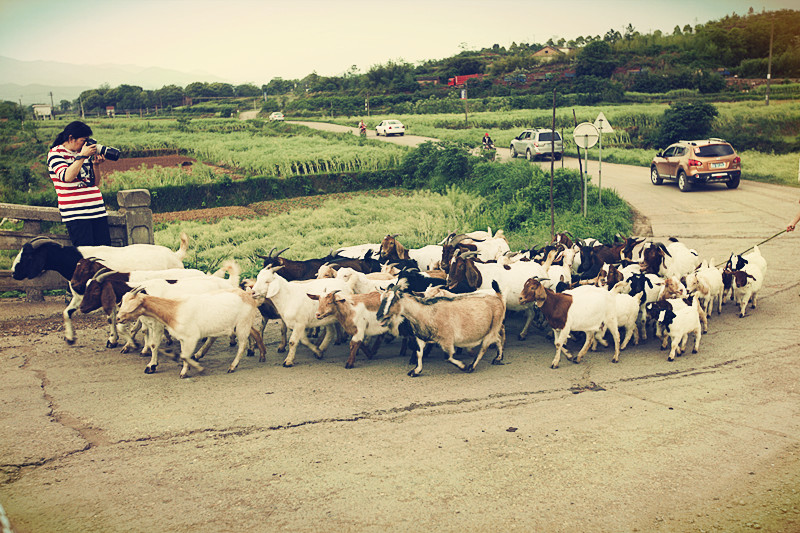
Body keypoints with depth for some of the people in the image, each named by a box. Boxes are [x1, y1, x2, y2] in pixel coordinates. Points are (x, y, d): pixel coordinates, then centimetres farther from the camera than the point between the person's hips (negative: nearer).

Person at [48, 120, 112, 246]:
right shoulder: (55, 153, 1)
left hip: (98, 211, 6)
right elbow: (67, 177, -18)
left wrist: (96, 164, 3)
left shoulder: (84, 152, 17)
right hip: (75, 214, -6)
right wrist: (82, 156, -13)